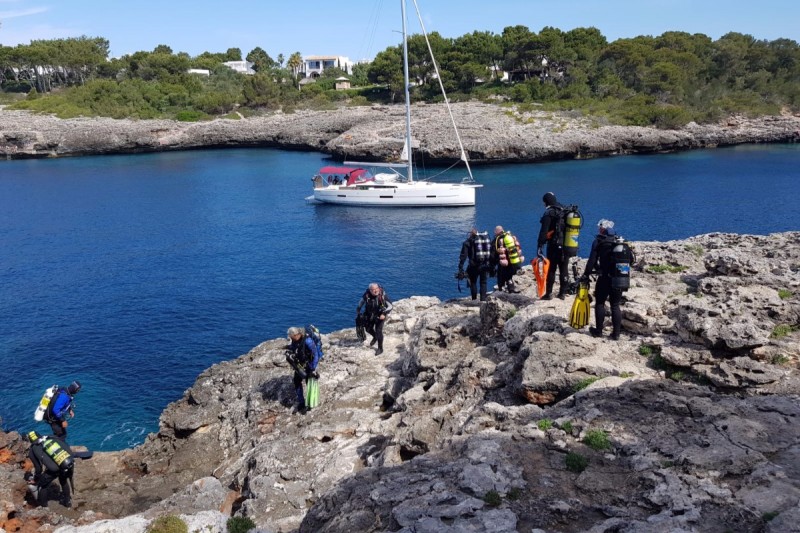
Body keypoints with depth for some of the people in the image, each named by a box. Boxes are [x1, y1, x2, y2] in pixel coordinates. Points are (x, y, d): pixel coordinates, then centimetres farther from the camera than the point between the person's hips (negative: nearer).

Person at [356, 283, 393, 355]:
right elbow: (361, 302, 3)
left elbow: (390, 306, -19)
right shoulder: (366, 295, -20)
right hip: (369, 315, 4)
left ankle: (380, 348, 17)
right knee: (368, 329, 19)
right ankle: (375, 337, 54)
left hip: (379, 316, -4)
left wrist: (384, 314, -31)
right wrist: (358, 309, 11)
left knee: (378, 331, -3)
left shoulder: (382, 296, -28)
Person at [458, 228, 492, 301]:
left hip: (474, 266, -3)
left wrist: (460, 268, -7)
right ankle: (483, 300, 7)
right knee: (483, 283, 12)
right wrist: (491, 266, 18)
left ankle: (474, 300, 10)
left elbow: (463, 256, -6)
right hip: (485, 266, 3)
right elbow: (492, 253, 15)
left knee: (473, 282, 11)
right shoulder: (487, 239, 13)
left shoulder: (468, 242, 1)